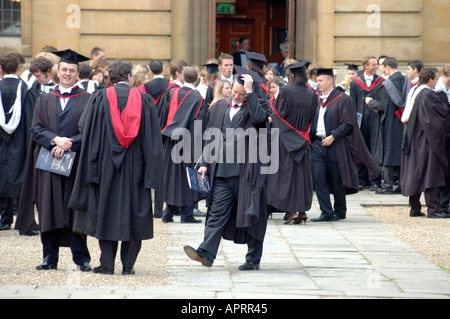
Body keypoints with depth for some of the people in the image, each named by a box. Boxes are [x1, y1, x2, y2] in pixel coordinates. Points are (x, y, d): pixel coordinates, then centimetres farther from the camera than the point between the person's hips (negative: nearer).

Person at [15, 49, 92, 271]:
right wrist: (55, 140, -14)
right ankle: (50, 258, 7)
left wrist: (69, 144, -15)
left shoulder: (88, 100, 5)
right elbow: (36, 129, 4)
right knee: (49, 209, 1)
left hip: (76, 162, -2)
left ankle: (81, 257, 4)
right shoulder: (44, 100, 14)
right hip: (49, 161, 2)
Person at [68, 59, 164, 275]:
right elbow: (153, 141, 0)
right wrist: (152, 174, 3)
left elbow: (85, 129, -1)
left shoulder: (99, 98, -1)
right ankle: (128, 265, 6)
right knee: (134, 213, 7)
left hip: (106, 165, 0)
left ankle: (107, 264, 4)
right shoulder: (144, 101, 1)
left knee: (105, 213, 6)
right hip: (135, 167, 0)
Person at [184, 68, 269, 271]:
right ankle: (207, 253, -15)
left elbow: (259, 117, -25)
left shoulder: (253, 107, 1)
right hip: (221, 171, 4)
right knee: (217, 212, -5)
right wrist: (205, 163, 9)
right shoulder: (220, 107, 13)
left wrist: (250, 92, -20)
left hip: (246, 172, -4)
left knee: (250, 215, 3)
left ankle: (254, 259, 11)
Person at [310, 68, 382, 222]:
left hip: (334, 146, -5)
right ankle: (326, 213, 0)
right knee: (318, 178, -4)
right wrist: (309, 136, 6)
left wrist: (333, 137, -18)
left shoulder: (342, 100, -6)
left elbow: (347, 124, -11)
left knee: (336, 180, 3)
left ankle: (340, 212, 18)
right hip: (318, 144, 5)